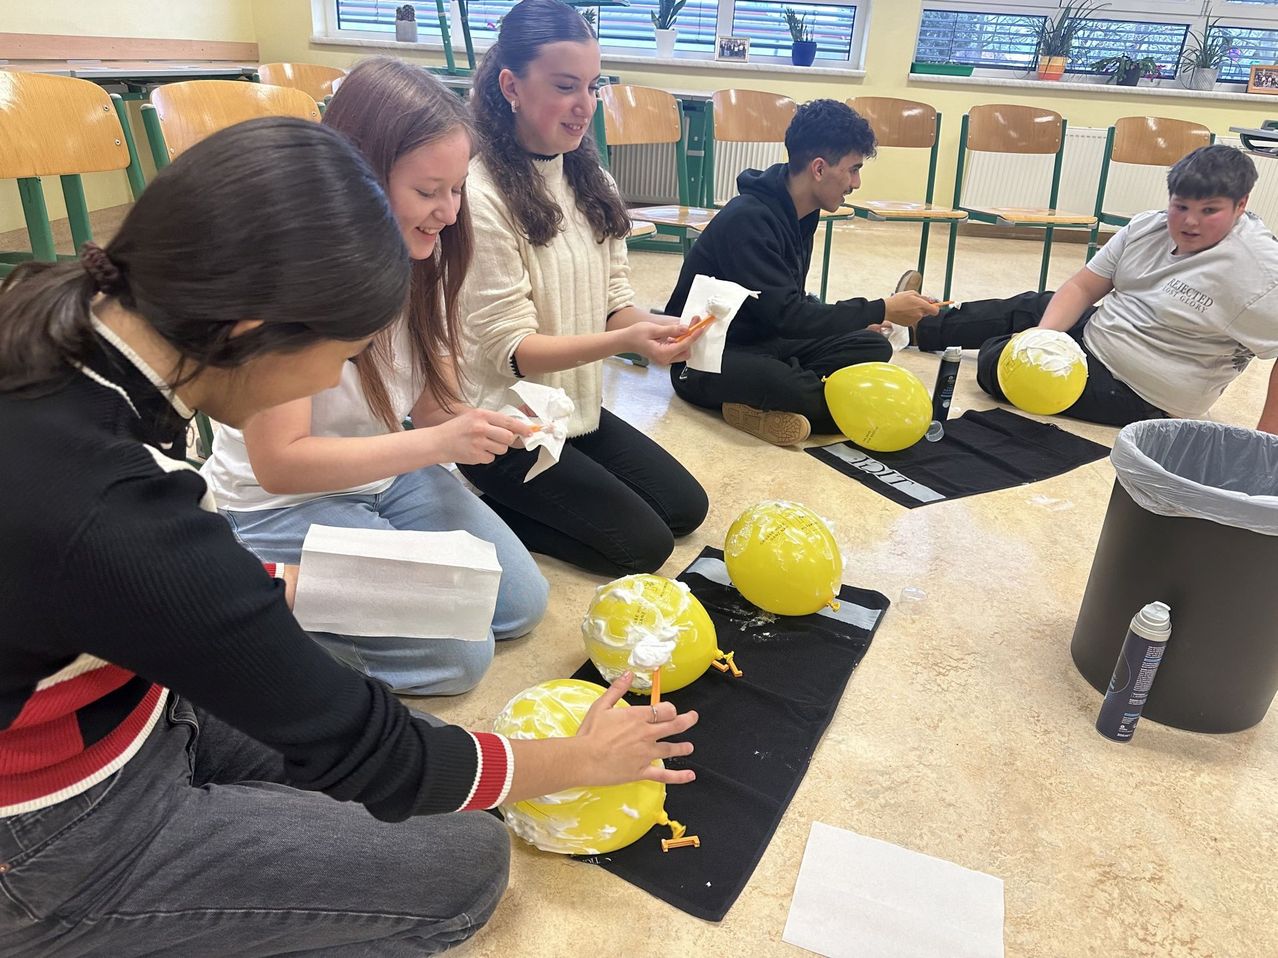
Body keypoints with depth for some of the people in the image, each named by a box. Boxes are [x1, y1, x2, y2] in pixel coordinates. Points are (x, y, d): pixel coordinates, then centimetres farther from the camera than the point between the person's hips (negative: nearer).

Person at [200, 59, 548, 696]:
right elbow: (278, 463, -27)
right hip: (281, 504, -7)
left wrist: (481, 425, -24)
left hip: (390, 473, 7)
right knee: (457, 654, -14)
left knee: (521, 604, 5)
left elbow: (434, 403, -1)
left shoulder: (423, 258, -6)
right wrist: (438, 442, -34)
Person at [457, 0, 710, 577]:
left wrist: (654, 327, -20)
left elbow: (615, 304, 3)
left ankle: (517, 503, 16)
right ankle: (486, 511, 5)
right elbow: (512, 350, -22)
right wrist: (625, 341, -34)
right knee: (644, 544, -7)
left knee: (687, 507, 11)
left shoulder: (589, 179, 3)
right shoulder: (481, 195, -21)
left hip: (577, 409, 8)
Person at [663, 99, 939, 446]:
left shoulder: (798, 213, 5)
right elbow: (787, 315, -27)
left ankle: (764, 403, -13)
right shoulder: (748, 219, -22)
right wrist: (881, 309, -21)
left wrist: (856, 321, 4)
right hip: (705, 361, -10)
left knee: (873, 348, -7)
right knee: (842, 402, -32)